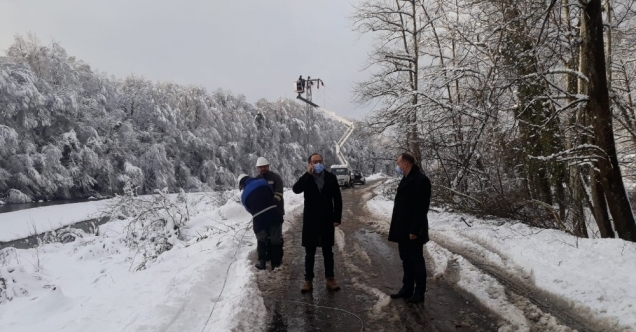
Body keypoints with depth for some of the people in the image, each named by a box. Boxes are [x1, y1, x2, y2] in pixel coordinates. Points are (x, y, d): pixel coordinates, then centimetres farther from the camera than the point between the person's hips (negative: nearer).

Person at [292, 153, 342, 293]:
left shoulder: (331, 177, 0)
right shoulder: (306, 178, -2)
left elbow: (337, 199, 1)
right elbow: (295, 189, -22)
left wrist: (337, 218, -3)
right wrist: (308, 173, -24)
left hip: (327, 220, 1)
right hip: (310, 220, 0)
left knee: (328, 252, 10)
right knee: (310, 253, 7)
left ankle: (330, 280, 18)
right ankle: (308, 281, 14)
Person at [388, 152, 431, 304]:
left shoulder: (421, 180, -17)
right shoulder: (406, 179, 12)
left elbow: (421, 208, -21)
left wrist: (415, 230, -22)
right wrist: (396, 227, 15)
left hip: (413, 231, -9)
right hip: (403, 229, 9)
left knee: (417, 261, 3)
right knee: (406, 260, 16)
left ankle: (419, 293, 13)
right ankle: (407, 288, 27)